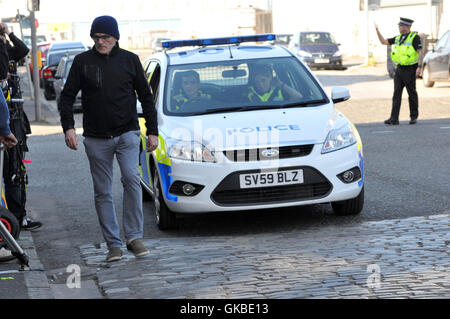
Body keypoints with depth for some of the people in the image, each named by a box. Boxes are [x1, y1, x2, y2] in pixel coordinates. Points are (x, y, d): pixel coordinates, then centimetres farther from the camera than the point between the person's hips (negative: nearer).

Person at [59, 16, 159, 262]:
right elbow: (67, 96, 6)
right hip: (96, 138, 1)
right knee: (102, 192, 2)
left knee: (131, 179, -20)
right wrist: (68, 127, -9)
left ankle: (134, 236, -12)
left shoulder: (129, 60, 6)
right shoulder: (82, 61, 4)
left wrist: (152, 131, 6)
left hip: (127, 134, -1)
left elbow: (145, 96, 11)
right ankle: (114, 244, 9)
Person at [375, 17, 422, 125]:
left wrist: (419, 67, -20)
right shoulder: (398, 38, 13)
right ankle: (394, 119, -4)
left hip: (409, 70, -6)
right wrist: (377, 31, 8)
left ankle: (414, 117, 14)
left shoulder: (414, 37, -7)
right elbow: (384, 42, 18)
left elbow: (420, 52, -12)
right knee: (396, 94, 0)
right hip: (399, 69, 6)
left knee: (412, 94, 3)